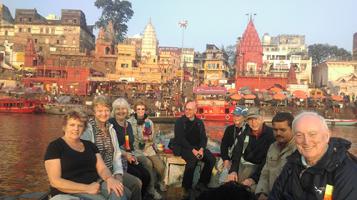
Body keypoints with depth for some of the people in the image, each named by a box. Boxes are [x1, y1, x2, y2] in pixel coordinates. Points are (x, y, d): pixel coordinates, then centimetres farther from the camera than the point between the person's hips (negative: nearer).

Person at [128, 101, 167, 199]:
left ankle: (160, 182, 20)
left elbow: (153, 138, 9)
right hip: (136, 149, -3)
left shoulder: (149, 122, 8)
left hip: (148, 148, 4)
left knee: (161, 166, -15)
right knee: (148, 164, -29)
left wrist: (149, 136, -12)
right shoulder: (130, 122, -4)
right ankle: (151, 188, -7)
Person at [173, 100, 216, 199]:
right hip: (184, 147, -5)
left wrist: (201, 149, -12)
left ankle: (201, 184, -2)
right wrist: (193, 150, -20)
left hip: (198, 147, 5)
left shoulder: (199, 122, 13)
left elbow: (204, 138, 9)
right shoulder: (179, 121, -2)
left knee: (212, 159, -18)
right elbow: (180, 138, -10)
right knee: (192, 160, -34)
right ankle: (187, 188, -17)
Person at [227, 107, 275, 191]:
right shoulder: (245, 134, 3)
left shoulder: (270, 134, -13)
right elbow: (237, 152, 1)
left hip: (259, 166, -4)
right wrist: (233, 170, -17)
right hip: (243, 163, 4)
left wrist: (254, 178, -25)